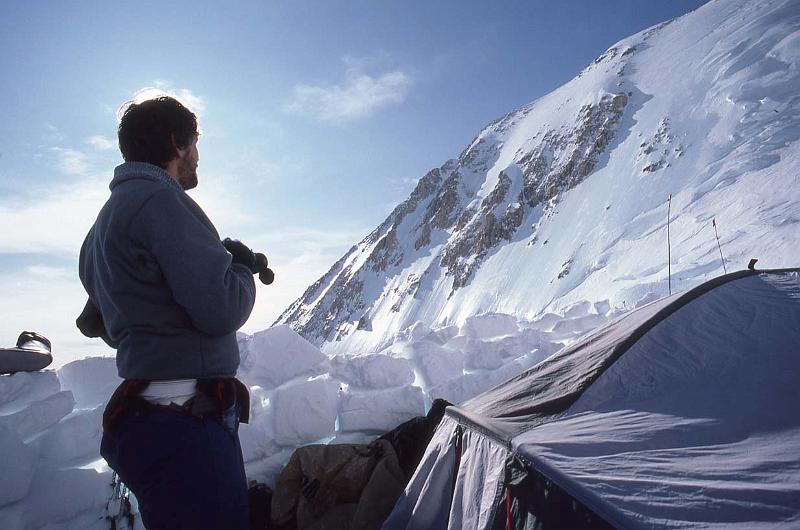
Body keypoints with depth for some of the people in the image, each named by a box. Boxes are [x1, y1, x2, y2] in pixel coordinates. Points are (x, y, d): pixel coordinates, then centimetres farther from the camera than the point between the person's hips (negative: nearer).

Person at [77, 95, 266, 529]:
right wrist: (245, 267, 0)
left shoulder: (109, 215, 19)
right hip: (188, 427, -10)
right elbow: (221, 309, -22)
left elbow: (95, 324, 28)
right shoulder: (161, 200, -12)